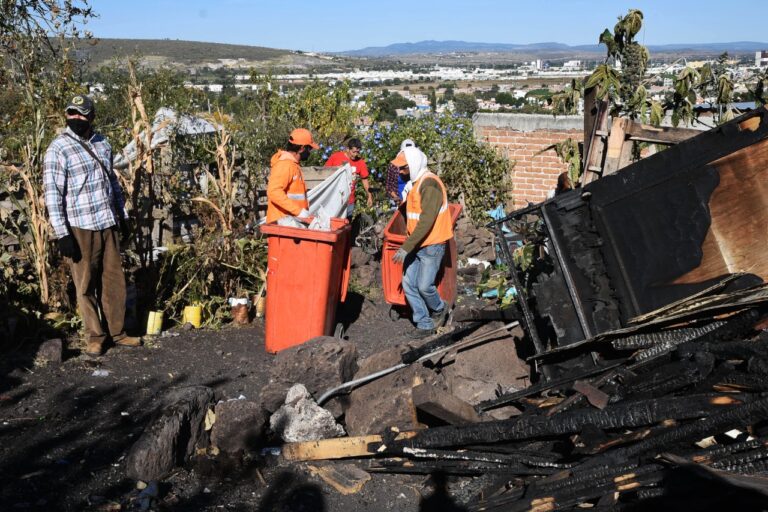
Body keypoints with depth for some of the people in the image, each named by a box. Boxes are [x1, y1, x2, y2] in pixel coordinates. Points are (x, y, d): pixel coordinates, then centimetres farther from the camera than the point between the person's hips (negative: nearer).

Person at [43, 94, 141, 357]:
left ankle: (117, 331, 23)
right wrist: (62, 234, -15)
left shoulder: (102, 143, 9)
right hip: (81, 227, -5)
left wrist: (122, 215, 19)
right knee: (86, 285, 4)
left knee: (114, 281, 11)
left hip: (108, 224, 5)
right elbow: (52, 194, -11)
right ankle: (95, 336, 17)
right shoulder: (58, 149, -10)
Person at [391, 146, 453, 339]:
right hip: (415, 244, 9)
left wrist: (406, 247, -26)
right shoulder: (415, 183, 13)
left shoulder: (429, 184, -18)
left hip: (431, 245, -9)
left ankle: (439, 309, 22)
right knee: (408, 285, 5)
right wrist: (408, 245, 17)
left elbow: (426, 221, -25)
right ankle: (424, 324, 16)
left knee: (424, 286, -8)